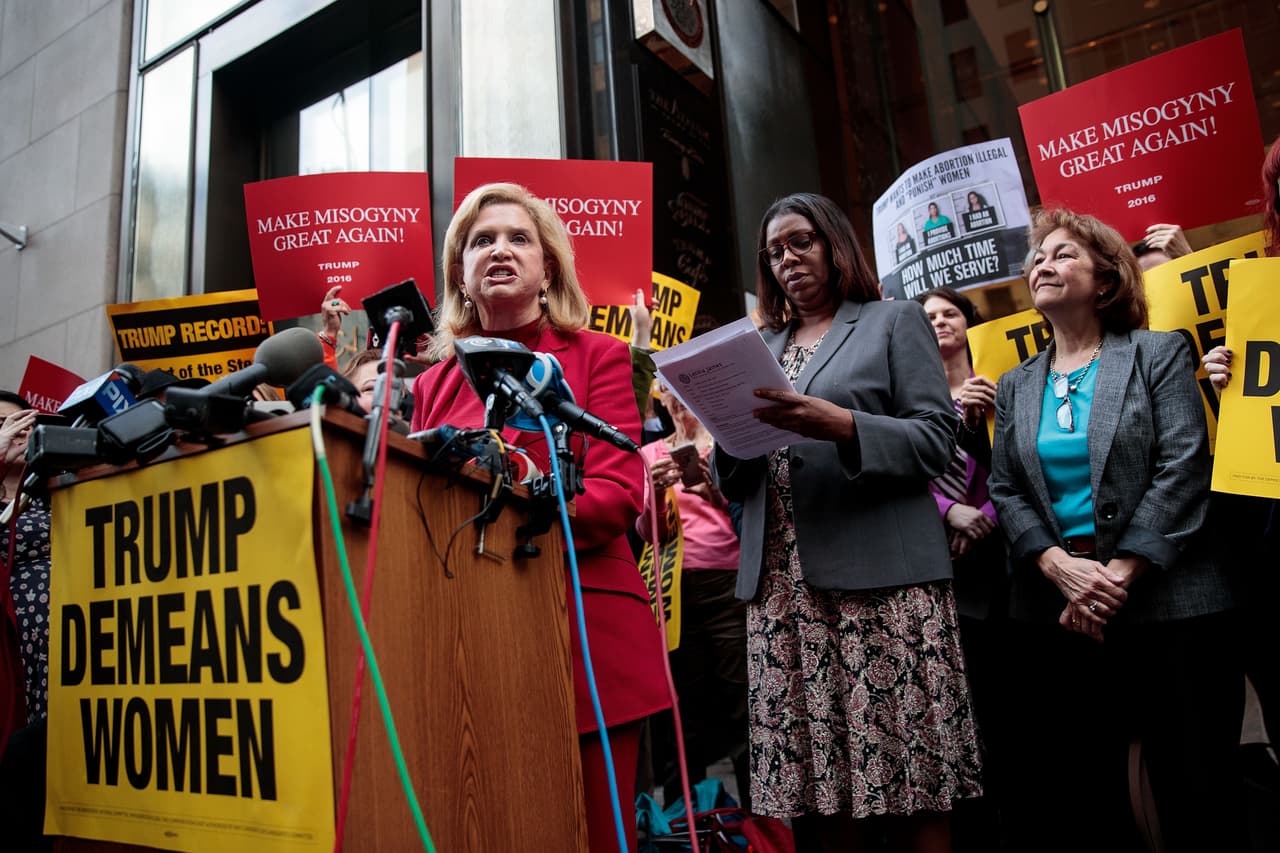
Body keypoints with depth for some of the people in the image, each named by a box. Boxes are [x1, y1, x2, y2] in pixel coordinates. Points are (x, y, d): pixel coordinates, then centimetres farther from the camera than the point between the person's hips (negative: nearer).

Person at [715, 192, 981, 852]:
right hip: (782, 588, 4)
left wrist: (840, 424, -19)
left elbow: (936, 439, -3)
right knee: (820, 786, 4)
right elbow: (735, 480, 18)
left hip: (879, 579, -3)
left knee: (908, 781, -1)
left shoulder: (895, 321, 9)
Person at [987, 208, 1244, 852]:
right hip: (1056, 607, 3)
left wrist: (1118, 575, -15)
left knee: (1197, 795, 4)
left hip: (1164, 600, -3)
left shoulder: (1159, 354, 4)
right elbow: (1005, 491, 5)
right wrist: (1062, 568, -12)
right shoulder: (1016, 386, 13)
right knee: (1082, 791, 11)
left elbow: (1183, 467, -7)